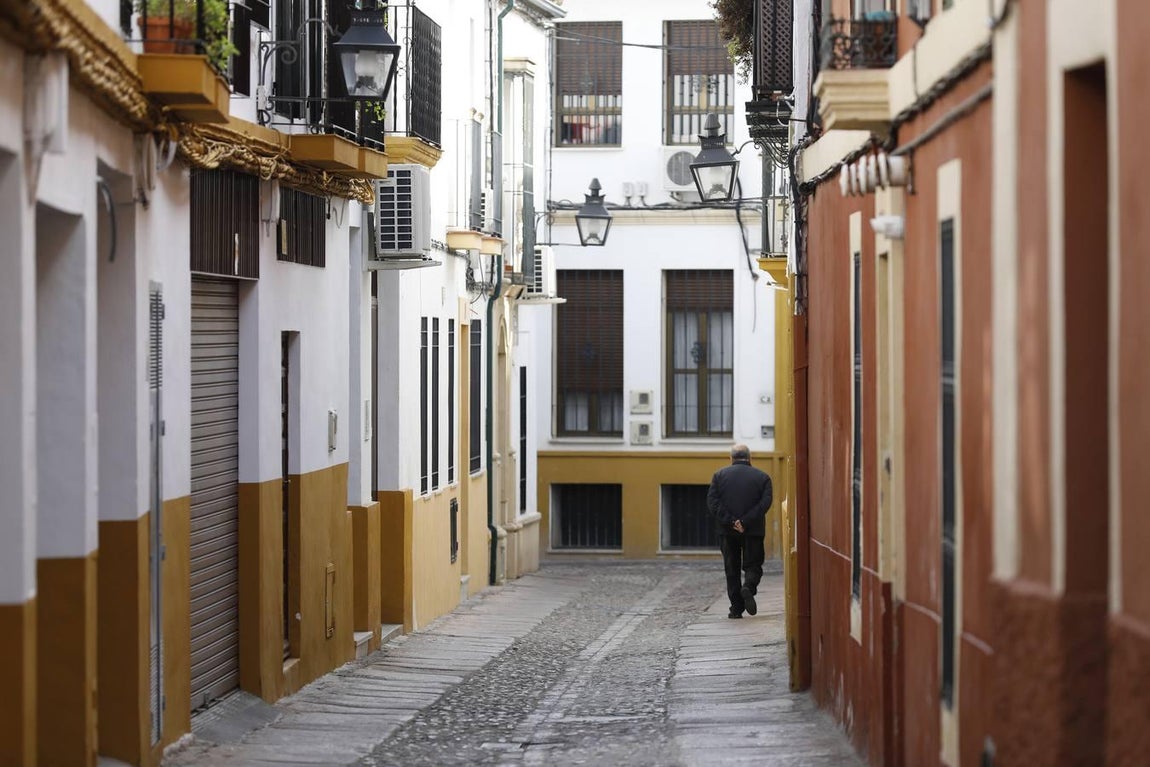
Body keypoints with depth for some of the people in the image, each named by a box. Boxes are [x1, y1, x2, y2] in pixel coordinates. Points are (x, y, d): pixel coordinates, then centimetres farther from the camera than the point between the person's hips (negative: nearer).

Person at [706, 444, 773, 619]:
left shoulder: (719, 475, 3)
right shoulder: (762, 477, 2)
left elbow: (712, 502, -8)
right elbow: (765, 503, -11)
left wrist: (730, 521, -13)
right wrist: (745, 522, -15)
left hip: (728, 531, 1)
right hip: (753, 531, -1)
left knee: (732, 570, 10)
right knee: (753, 565, 9)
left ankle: (736, 608, 7)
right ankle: (749, 587, -22)